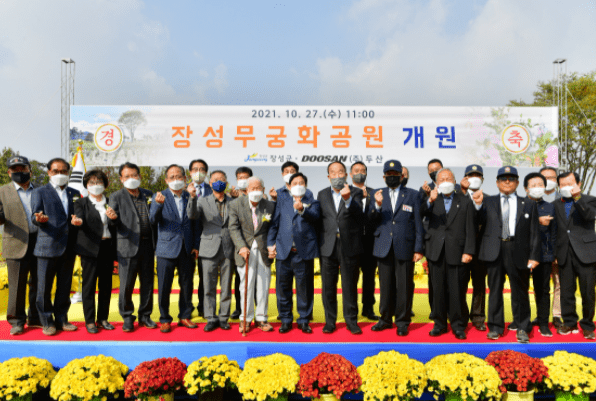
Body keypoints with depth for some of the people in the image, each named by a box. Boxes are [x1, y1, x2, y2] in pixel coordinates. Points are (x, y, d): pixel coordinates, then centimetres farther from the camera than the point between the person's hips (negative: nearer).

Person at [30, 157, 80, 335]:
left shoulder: (75, 194, 16)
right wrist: (39, 219, -28)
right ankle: (47, 322, 14)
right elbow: (34, 216, -6)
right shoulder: (40, 192, 5)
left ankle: (61, 319, 21)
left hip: (68, 248, 4)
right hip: (47, 246, -3)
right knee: (44, 287, 2)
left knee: (65, 286, 10)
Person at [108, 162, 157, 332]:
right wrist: (113, 218, -24)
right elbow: (116, 223, -4)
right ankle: (127, 318, 17)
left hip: (147, 244, 3)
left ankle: (145, 315, 23)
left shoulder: (149, 195, 11)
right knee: (126, 284, 2)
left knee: (148, 283, 9)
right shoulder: (117, 197, 2)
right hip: (128, 246, -3)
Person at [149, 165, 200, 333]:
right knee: (164, 286, 3)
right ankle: (165, 319, 18)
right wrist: (158, 204, -32)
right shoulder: (160, 197, 0)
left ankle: (184, 316, 25)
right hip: (166, 248, -2)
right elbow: (153, 220, -13)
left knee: (187, 284, 10)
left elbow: (196, 224, 10)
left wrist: (196, 246, 3)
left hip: (187, 249, 2)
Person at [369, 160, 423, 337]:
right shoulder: (379, 194, 10)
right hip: (384, 247, 2)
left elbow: (418, 223, 2)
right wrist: (377, 205, -18)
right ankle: (386, 318, 24)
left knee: (404, 286, 3)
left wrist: (418, 248, -3)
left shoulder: (412, 195, 4)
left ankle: (402, 322, 16)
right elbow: (372, 220, 2)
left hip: (404, 247, -2)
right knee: (386, 285, 10)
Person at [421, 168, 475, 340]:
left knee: (457, 291, 1)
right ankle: (439, 324, 19)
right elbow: (422, 213, -10)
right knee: (438, 290, 7)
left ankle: (458, 325, 15)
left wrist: (468, 251, -7)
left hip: (457, 253, -1)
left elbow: (470, 229, 2)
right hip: (436, 252, 2)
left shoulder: (465, 202, 8)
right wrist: (430, 201, -29)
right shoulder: (432, 201, 12)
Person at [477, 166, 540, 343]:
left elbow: (534, 233, 6)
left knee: (520, 291, 6)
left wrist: (534, 256, -2)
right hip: (494, 252, 1)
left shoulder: (528, 205, 10)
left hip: (518, 252, 0)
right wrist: (479, 205, -10)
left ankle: (522, 328, 21)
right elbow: (481, 223, 1)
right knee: (495, 290, 8)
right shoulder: (488, 202, 11)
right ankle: (495, 327, 20)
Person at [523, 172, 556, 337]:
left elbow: (553, 232, 10)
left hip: (543, 255, 2)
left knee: (543, 290, 6)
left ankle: (543, 323, 17)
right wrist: (538, 221, -20)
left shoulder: (550, 207, 11)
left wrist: (553, 254, 6)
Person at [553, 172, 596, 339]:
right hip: (565, 254, 3)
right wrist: (555, 254, 7)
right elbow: (555, 230, 11)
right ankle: (569, 322, 20)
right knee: (566, 291, 8)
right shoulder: (557, 204, 13)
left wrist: (577, 198, -26)